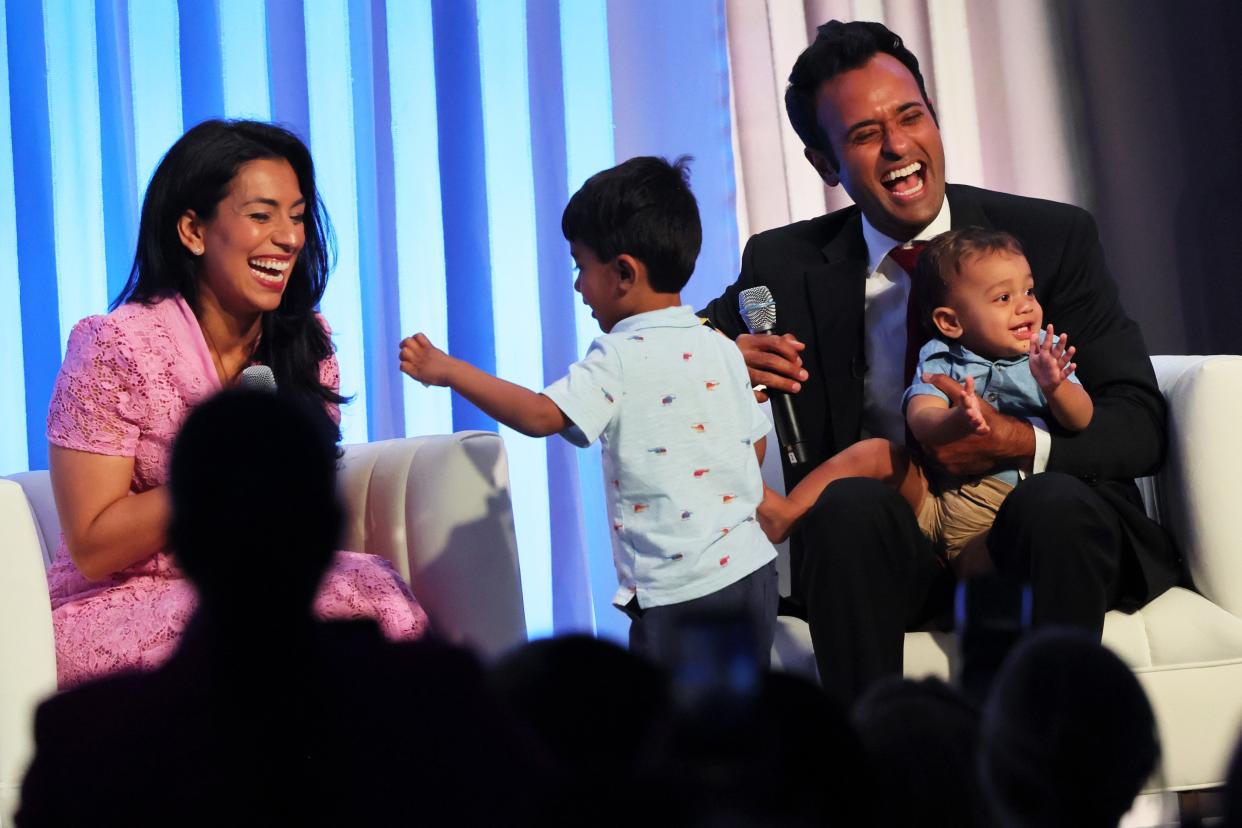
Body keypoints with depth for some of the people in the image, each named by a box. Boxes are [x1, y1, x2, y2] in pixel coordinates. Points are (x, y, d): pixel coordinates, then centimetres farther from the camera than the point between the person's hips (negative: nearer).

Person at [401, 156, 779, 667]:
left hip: (677, 593, -7)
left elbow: (541, 416, -22)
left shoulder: (621, 358, -12)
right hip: (752, 568, 7)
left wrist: (447, 371, -15)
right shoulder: (723, 349, 10)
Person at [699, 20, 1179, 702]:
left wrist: (1019, 443, -22)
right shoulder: (784, 266, 8)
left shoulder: (1056, 238, 4)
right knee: (853, 504, -33)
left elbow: (1141, 427, -1)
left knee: (1059, 504, -34)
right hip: (873, 545, 1)